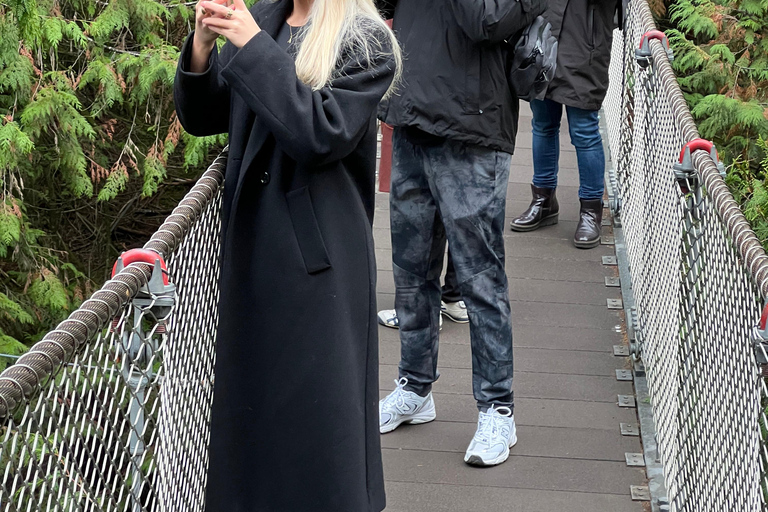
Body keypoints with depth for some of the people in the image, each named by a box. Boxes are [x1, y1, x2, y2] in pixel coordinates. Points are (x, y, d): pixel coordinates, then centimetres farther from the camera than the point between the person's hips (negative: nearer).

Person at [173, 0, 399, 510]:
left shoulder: (364, 41, -9)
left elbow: (320, 135, -21)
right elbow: (202, 117, 10)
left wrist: (253, 47, -20)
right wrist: (202, 43, -8)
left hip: (318, 255, -6)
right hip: (252, 247, 6)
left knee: (318, 407, 0)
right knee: (250, 404, 15)